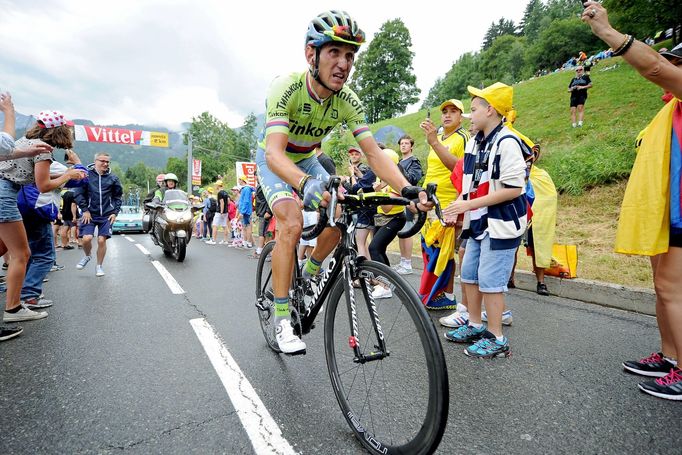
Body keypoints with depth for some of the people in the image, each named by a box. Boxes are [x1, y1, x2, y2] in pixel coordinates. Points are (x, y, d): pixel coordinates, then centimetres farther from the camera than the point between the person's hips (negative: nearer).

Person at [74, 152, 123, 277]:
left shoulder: (113, 178, 4)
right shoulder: (86, 175, -1)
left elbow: (118, 196, 11)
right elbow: (78, 193, 0)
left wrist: (115, 212, 3)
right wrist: (85, 210, -6)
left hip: (106, 215, 1)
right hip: (89, 214, -1)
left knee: (102, 240, -2)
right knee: (86, 238, -11)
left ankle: (99, 266, 16)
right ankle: (87, 256, 23)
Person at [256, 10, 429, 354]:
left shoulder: (348, 101, -18)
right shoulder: (286, 88, -31)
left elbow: (373, 152, -25)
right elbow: (275, 151, -44)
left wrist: (407, 189, -42)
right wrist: (305, 183, -65)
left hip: (306, 160, 5)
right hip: (273, 160, -4)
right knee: (292, 222, -28)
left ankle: (309, 272, 16)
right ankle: (282, 318, -16)